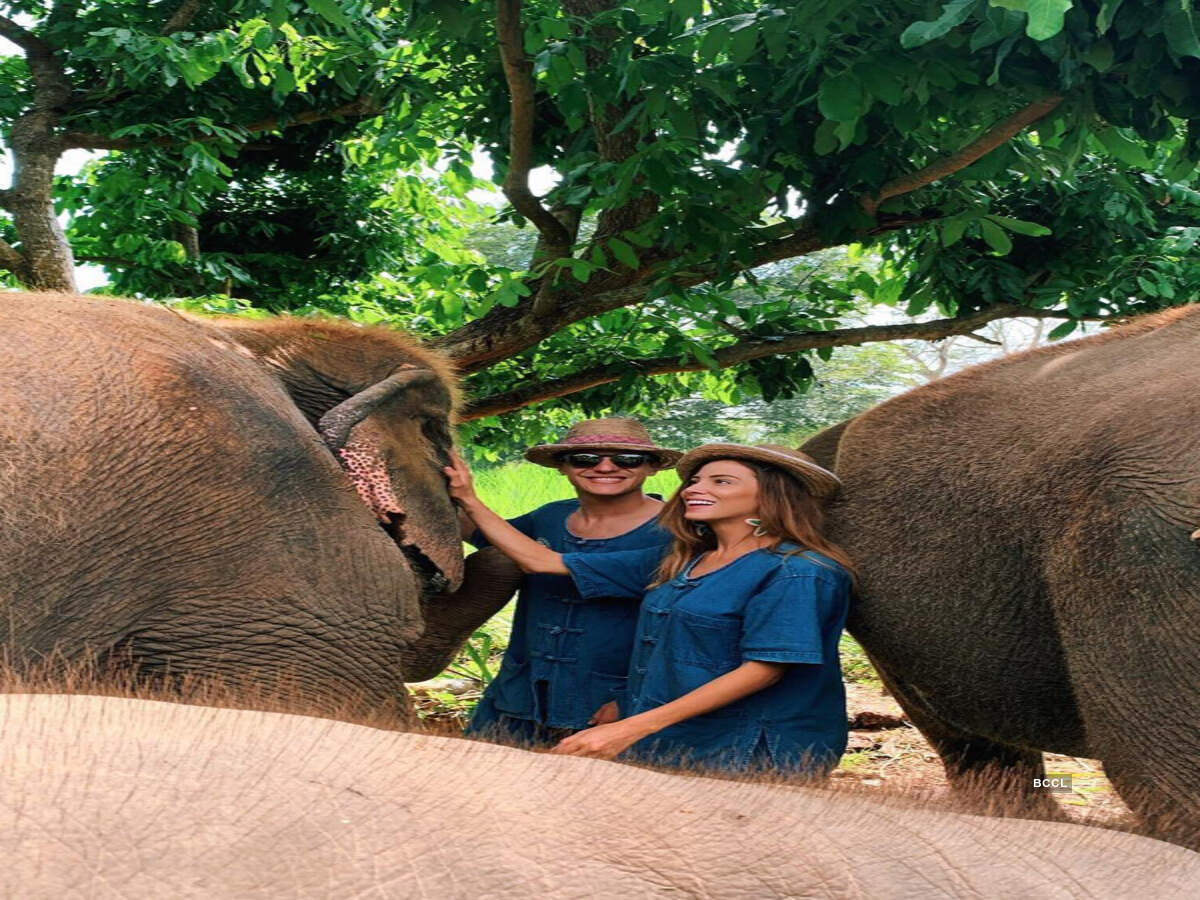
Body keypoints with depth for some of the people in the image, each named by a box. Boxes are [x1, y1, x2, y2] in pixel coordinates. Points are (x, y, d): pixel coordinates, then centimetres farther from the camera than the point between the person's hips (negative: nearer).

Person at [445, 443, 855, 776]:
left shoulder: (796, 572, -11)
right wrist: (470, 502, 10)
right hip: (666, 748, 7)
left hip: (739, 759, -7)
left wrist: (633, 728, -23)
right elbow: (543, 561, 15)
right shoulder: (675, 564, 12)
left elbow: (764, 669, -19)